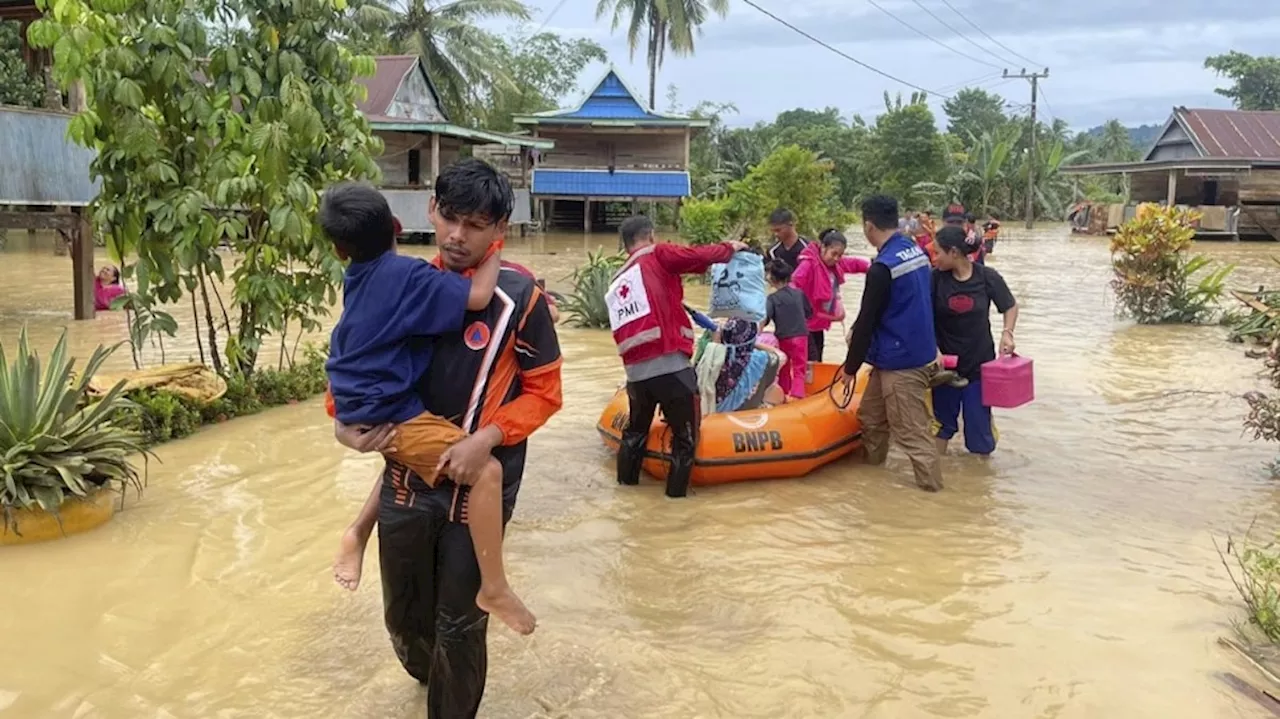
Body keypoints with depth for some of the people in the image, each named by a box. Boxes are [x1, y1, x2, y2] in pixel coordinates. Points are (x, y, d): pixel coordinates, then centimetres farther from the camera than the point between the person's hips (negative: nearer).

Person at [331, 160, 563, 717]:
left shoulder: (519, 299, -13)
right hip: (406, 479, 4)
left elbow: (544, 393, -7)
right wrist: (344, 420, -6)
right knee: (404, 617, 21)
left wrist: (488, 438, -22)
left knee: (460, 625, 9)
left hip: (478, 488, -4)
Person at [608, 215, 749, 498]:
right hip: (670, 366, -6)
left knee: (636, 428, 28)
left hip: (636, 371, 7)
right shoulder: (658, 256, -1)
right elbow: (701, 256, -4)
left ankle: (626, 481, 39)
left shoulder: (616, 284, 19)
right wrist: (731, 248, 13)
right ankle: (677, 491, 15)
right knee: (685, 435, 11)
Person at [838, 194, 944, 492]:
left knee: (911, 430, -1)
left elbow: (867, 320, -16)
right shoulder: (917, 251, 6)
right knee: (871, 414, 21)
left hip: (901, 363, -9)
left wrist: (850, 367, -5)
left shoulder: (882, 267, -21)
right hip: (919, 352, 9)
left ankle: (932, 485, 7)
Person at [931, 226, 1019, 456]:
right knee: (942, 419, 13)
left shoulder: (987, 277, -10)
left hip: (979, 363, -1)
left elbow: (1010, 306, 5)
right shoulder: (936, 278, -10)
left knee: (978, 423, 6)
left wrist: (1007, 332, -10)